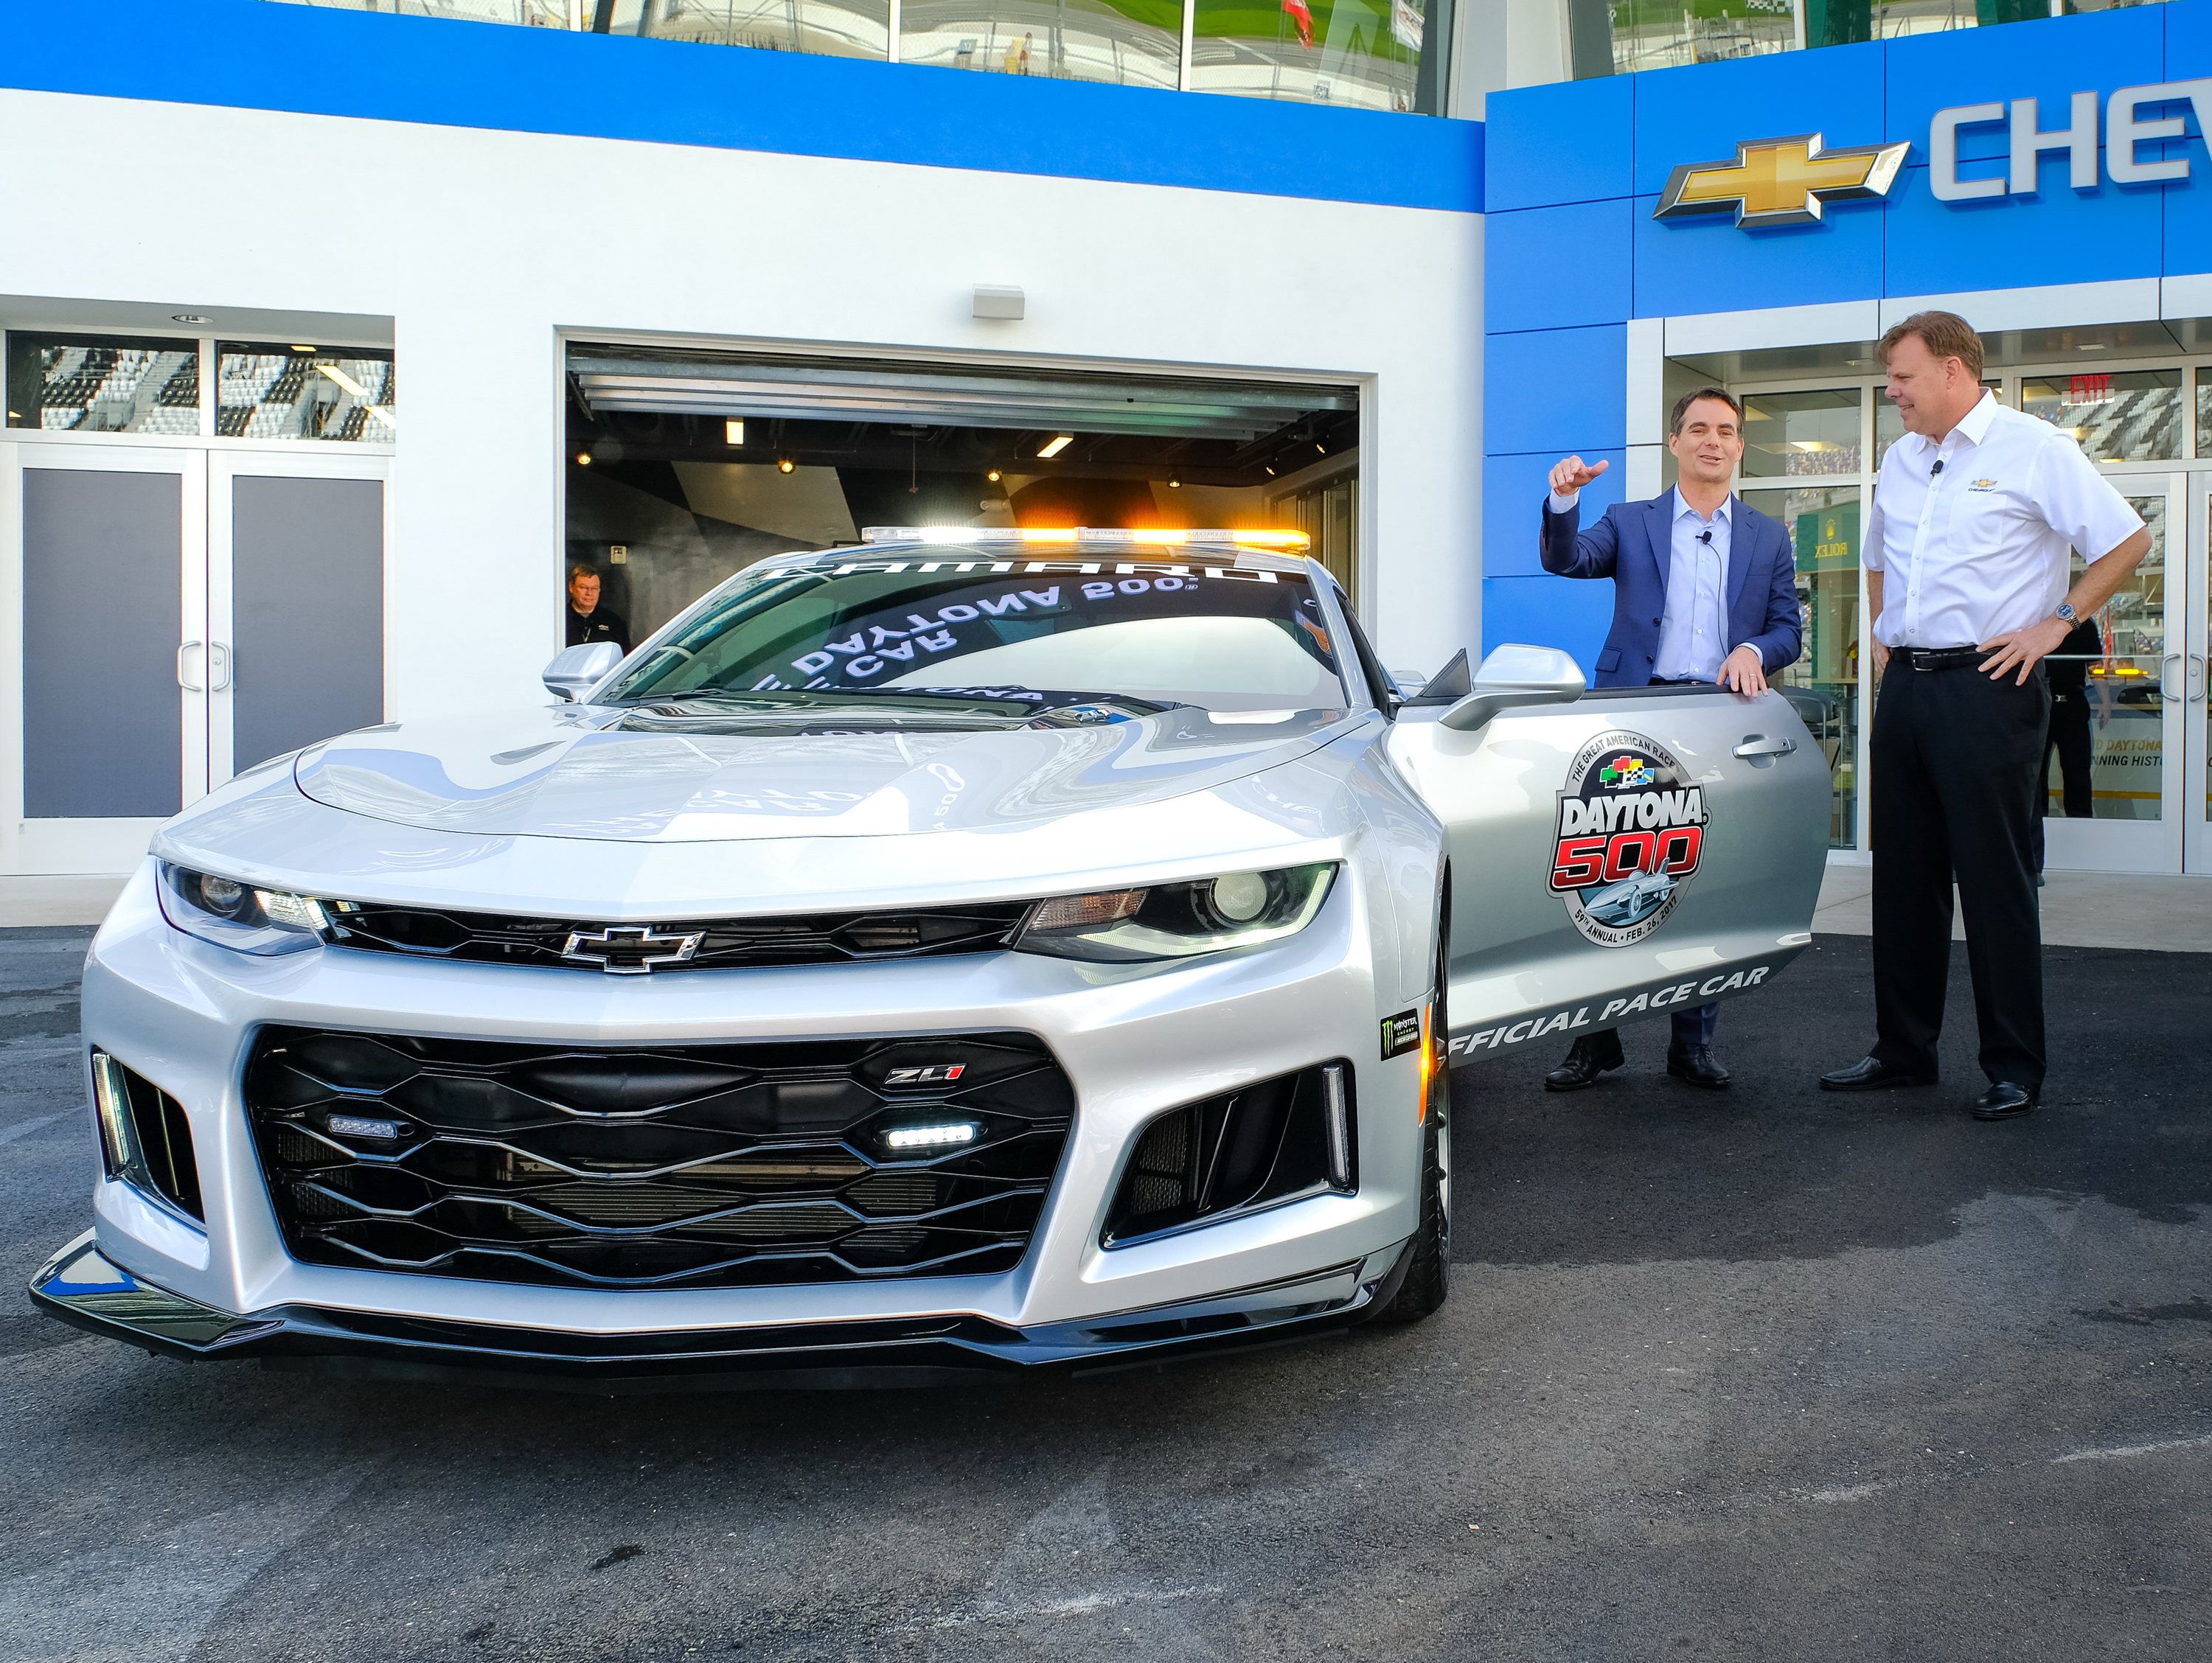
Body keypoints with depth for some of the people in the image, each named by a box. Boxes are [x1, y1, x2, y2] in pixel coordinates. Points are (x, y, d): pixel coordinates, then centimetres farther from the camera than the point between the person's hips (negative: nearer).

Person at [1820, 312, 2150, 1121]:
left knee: (1997, 880, -3)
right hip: (1905, 686, 7)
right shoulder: (1900, 460, 15)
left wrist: (2056, 623, -9)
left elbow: (2126, 540, -5)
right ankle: (1903, 1051, 20)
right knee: (1904, 877, 10)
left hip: (1988, 687, -7)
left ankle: (2015, 1067, 5)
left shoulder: (2034, 449, -5)